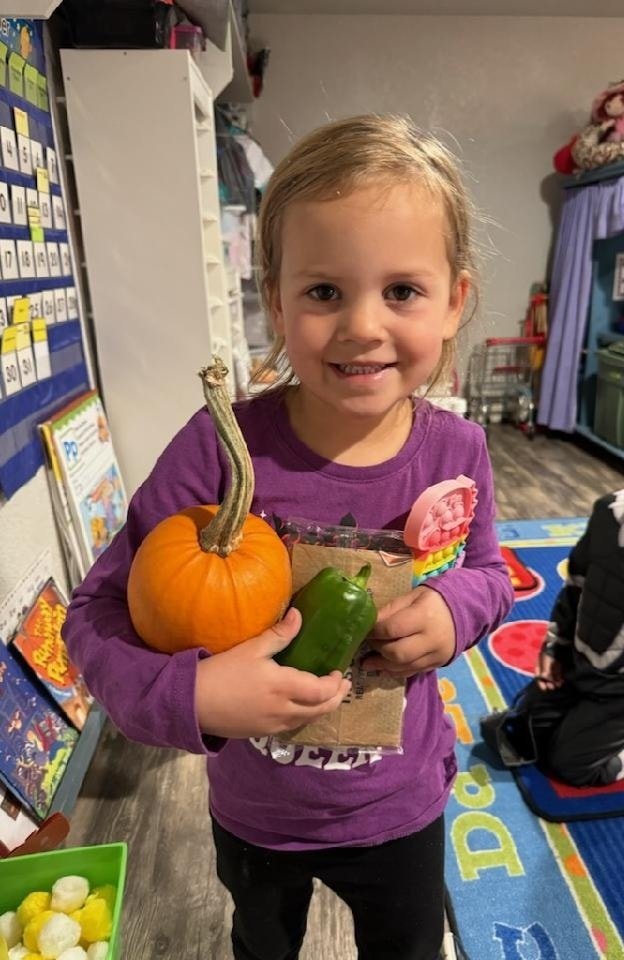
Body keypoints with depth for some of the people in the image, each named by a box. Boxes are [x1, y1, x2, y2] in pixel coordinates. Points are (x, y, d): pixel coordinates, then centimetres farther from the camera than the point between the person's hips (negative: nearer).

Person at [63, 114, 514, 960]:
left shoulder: (457, 452, -20)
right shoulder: (221, 448, -29)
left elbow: (485, 569, -1)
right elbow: (97, 611, -20)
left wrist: (456, 607, -23)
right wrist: (189, 695, -37)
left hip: (400, 809, 1)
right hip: (253, 813, 0)